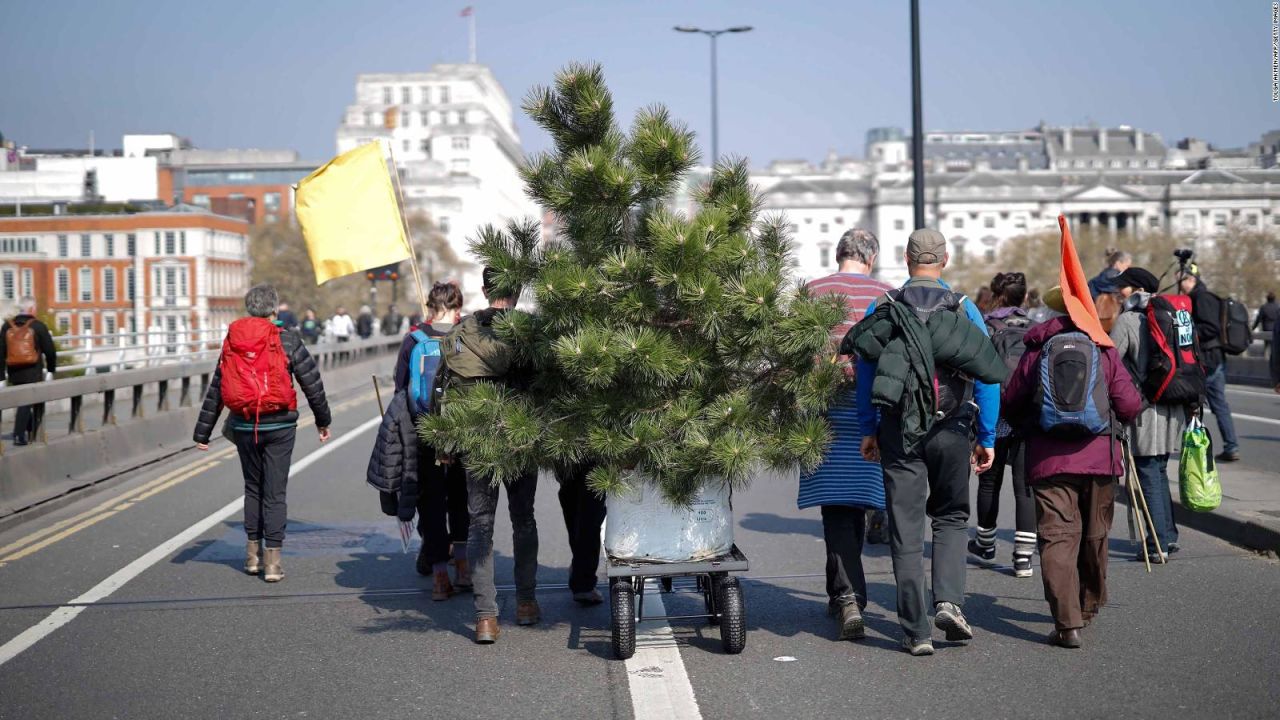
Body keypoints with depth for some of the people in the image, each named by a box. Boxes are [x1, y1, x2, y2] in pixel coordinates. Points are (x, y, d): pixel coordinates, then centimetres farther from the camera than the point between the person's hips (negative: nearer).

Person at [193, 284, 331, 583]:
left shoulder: (232, 341, 4)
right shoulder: (286, 340, -6)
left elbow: (215, 391, 6)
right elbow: (312, 383, -3)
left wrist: (202, 432, 11)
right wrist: (323, 420, 11)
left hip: (244, 427, 3)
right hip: (279, 427, -3)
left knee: (252, 488, 18)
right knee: (275, 491, 2)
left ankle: (253, 553, 22)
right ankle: (272, 558, -1)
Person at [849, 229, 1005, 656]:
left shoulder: (882, 309, 2)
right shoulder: (965, 309, 2)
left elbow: (865, 375, 1)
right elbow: (987, 378, 1)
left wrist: (867, 430, 7)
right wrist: (987, 439, 6)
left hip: (898, 431, 0)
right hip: (951, 430, 0)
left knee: (906, 529, 4)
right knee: (951, 517, 18)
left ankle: (916, 631, 4)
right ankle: (948, 600, -3)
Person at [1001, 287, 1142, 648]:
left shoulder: (1035, 353, 3)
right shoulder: (1105, 351, 1)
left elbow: (1010, 403, 7)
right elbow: (1129, 405, -3)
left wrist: (1029, 429, 27)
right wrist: (1114, 417, 20)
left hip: (1048, 459, -1)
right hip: (1098, 457, 1)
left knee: (1057, 537, -4)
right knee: (1095, 536, 18)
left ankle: (1067, 623, -15)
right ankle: (1089, 607, 36)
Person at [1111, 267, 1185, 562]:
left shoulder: (1128, 320, -9)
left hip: (1145, 412, -7)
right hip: (1172, 410, 7)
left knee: (1149, 478, -3)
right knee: (1160, 474, 18)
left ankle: (1158, 546, -2)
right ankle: (1169, 536, 23)